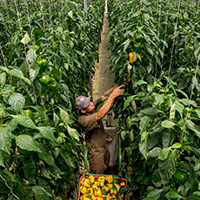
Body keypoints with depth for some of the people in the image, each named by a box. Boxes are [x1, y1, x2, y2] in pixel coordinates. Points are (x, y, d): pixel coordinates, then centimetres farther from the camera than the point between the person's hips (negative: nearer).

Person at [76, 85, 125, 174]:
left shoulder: (92, 109, -9)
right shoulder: (83, 120, -32)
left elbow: (103, 96, -5)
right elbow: (100, 115, -46)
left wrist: (115, 88, -24)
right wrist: (113, 95, -44)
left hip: (104, 148, 8)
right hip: (95, 152, -8)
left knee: (105, 170, 26)